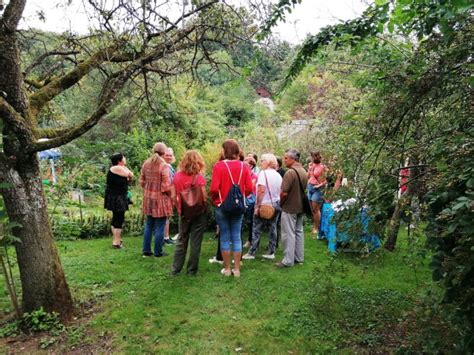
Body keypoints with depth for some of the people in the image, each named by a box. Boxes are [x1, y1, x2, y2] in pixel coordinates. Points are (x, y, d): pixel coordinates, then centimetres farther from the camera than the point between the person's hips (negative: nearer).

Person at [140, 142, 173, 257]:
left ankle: (146, 250, 24)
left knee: (148, 225, 17)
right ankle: (158, 252, 14)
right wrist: (171, 194, 0)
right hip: (161, 198, -6)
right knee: (160, 226, 5)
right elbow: (166, 186, -17)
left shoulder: (146, 163, 2)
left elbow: (142, 181, 8)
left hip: (148, 198, 6)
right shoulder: (164, 165, -16)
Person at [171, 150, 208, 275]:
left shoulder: (177, 176, -3)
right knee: (195, 242, 8)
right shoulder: (199, 177, -15)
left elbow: (174, 196, 0)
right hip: (198, 213, -4)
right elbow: (204, 197, -17)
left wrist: (179, 209, 12)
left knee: (181, 241, 16)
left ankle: (175, 269, 20)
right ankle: (191, 270, 17)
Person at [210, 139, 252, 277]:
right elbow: (249, 188, -5)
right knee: (236, 237, 11)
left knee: (225, 238, 9)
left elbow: (214, 189, -18)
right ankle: (237, 269, 18)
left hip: (222, 206, -2)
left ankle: (227, 269, 19)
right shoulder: (243, 166, -4)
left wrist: (214, 200, 2)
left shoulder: (219, 166, -14)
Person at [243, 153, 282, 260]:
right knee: (273, 228, 10)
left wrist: (257, 205, -16)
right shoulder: (278, 175, 9)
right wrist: (277, 200, 17)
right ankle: (271, 252, 15)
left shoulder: (263, 173, -12)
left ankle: (251, 253, 7)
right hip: (276, 205, 6)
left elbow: (261, 190, -20)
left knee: (257, 230, 2)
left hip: (264, 205, -6)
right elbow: (281, 191, 10)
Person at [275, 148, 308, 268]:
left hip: (290, 208, -8)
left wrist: (280, 203, -5)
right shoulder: (303, 171, 6)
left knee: (289, 234, 0)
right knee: (299, 232, 15)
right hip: (300, 207, 9)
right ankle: (299, 258, 24)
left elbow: (284, 193, -22)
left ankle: (288, 261, 6)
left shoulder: (290, 172, -21)